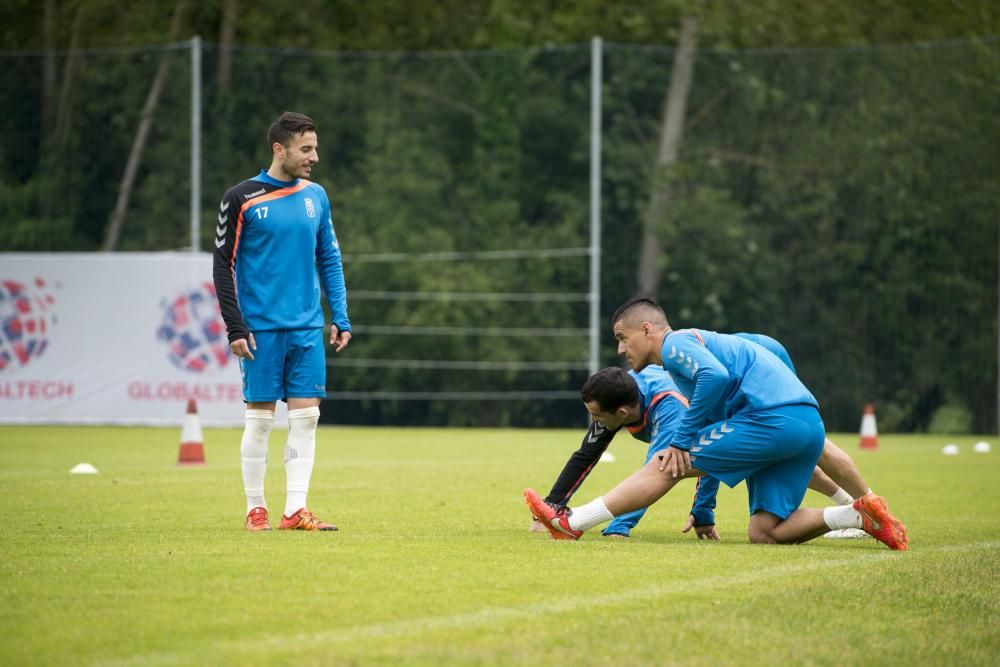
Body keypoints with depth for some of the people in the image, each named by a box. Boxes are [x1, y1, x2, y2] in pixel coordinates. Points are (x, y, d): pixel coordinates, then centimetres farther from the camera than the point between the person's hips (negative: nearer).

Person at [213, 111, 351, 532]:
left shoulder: (315, 196, 10)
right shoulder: (241, 199, -4)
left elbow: (329, 259, 16)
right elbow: (223, 265, -3)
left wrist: (340, 317, 8)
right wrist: (236, 328, -8)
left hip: (307, 329, 4)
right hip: (262, 330, -4)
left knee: (305, 417, -1)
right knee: (260, 418, 0)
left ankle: (295, 510, 1)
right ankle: (256, 510, 9)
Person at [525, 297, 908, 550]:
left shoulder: (675, 343, 1)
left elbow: (715, 376, -22)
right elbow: (717, 451, 35)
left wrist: (682, 441, -14)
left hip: (773, 417, -10)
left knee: (665, 465, -4)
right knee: (763, 533, 5)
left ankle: (571, 523, -4)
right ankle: (859, 514, -4)